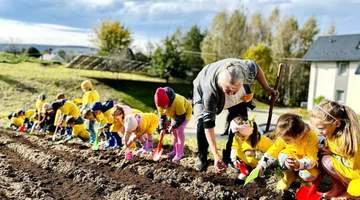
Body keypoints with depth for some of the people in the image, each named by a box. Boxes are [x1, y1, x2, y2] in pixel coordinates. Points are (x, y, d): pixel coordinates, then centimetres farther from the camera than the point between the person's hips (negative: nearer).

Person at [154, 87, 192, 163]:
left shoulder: (177, 101, -43)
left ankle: (179, 153, -12)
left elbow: (181, 117, -31)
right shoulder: (161, 103, -24)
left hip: (185, 112, -6)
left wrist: (174, 126, -29)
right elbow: (162, 116, -10)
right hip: (175, 114, 7)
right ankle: (175, 151, 19)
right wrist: (162, 128, -17)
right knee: (174, 131, 4)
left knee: (179, 130, -17)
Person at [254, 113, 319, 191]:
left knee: (308, 176, -33)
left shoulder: (310, 138, -34)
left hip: (306, 162, -3)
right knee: (282, 156, -27)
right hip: (292, 157, 4)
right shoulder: (284, 137, -22)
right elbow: (273, 151, -14)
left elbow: (312, 159, -31)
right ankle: (289, 175, -1)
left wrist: (299, 165, -51)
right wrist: (261, 165, -21)